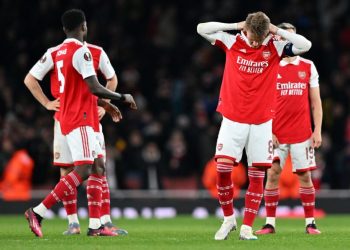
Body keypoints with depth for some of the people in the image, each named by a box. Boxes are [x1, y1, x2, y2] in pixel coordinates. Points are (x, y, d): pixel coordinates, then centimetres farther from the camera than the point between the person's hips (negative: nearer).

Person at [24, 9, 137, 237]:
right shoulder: (81, 51, -14)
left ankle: (95, 225, 5)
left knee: (98, 167, 9)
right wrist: (123, 98, -7)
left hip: (69, 118, 10)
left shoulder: (57, 53, 15)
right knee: (83, 170, -14)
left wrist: (105, 105, 28)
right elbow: (94, 88, -21)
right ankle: (38, 212, -18)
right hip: (80, 120, -10)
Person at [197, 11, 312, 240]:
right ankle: (229, 219, 7)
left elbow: (305, 45, -6)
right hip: (232, 119, 0)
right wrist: (236, 26, -4)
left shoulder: (275, 48, 0)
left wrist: (276, 31, -8)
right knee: (223, 167, -11)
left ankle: (247, 227, 4)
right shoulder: (232, 43, 1)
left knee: (257, 175, -2)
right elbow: (202, 29, 1)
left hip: (262, 122, 0)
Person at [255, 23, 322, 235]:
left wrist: (317, 130, 0)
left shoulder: (308, 67, 7)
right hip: (276, 134, 0)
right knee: (272, 174, -3)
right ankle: (270, 223, 2)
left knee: (305, 175, 0)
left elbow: (316, 102, 8)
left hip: (302, 133, 0)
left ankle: (310, 222, 6)